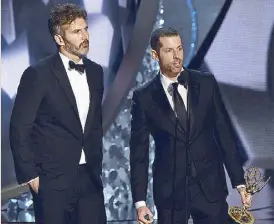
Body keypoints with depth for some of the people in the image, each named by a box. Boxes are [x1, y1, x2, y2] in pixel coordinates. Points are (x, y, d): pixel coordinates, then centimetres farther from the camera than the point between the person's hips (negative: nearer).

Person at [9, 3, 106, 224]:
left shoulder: (95, 71, 8)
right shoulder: (38, 75, -10)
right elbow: (19, 129, -8)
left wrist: (97, 163, 15)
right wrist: (30, 175, -10)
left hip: (90, 176, 5)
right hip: (53, 180, -5)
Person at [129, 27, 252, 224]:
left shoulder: (206, 83, 2)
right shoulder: (144, 97, -2)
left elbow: (225, 133, 4)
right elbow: (139, 151, 0)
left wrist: (239, 182, 1)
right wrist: (140, 201, -4)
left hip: (210, 187, 1)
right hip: (169, 192, -1)